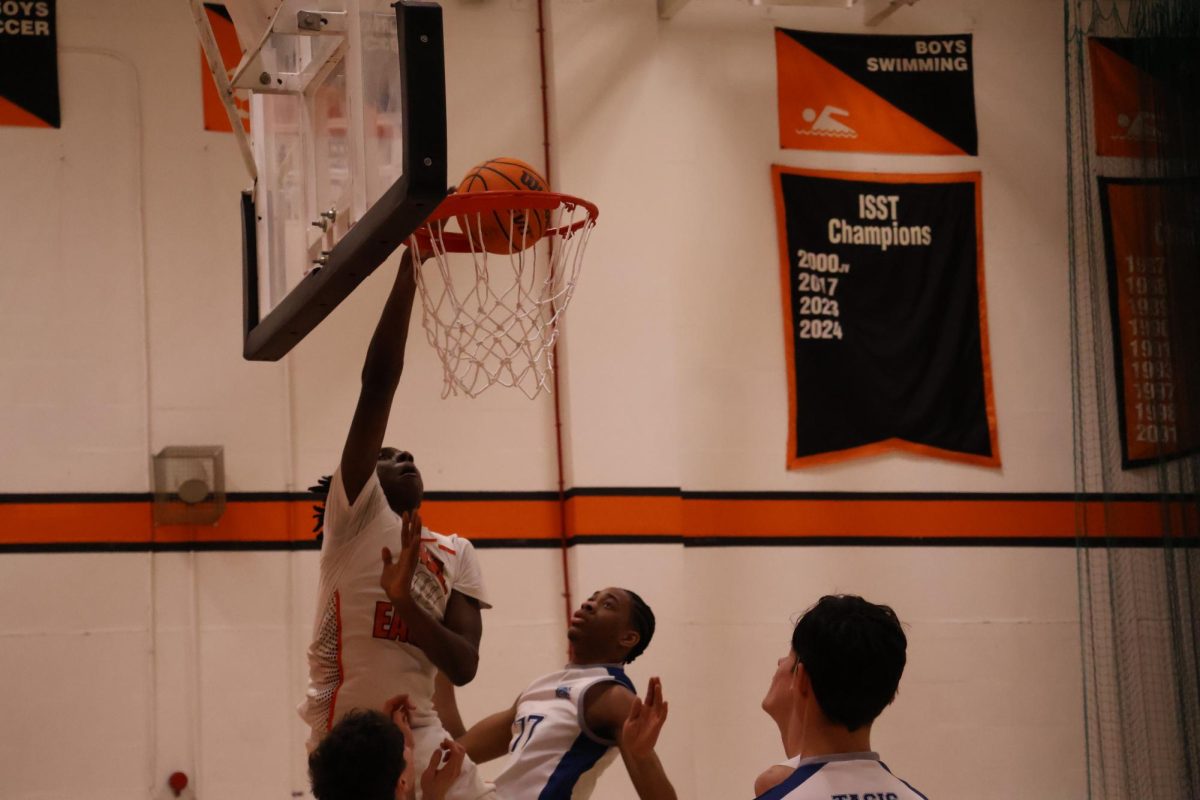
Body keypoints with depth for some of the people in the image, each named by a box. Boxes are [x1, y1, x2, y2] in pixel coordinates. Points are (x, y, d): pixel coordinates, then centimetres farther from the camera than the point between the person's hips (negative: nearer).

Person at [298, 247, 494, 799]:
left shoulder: (456, 556, 15)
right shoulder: (356, 515, 1)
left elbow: (463, 666, 1)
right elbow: (377, 383, -9)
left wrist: (405, 600, -15)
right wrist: (407, 273, -13)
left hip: (421, 738, 5)